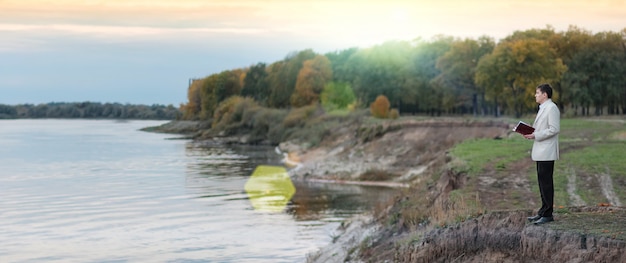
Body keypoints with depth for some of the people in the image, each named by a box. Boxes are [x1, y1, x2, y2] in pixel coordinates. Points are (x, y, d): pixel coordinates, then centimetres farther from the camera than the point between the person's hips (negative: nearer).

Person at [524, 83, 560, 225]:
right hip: (540, 152, 10)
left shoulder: (551, 108, -13)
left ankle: (547, 214, -6)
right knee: (542, 181, 13)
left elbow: (554, 129, -19)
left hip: (547, 152, -10)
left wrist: (535, 135, -18)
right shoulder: (543, 108, 19)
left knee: (546, 182, -9)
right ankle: (543, 211, 19)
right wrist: (530, 131, 8)